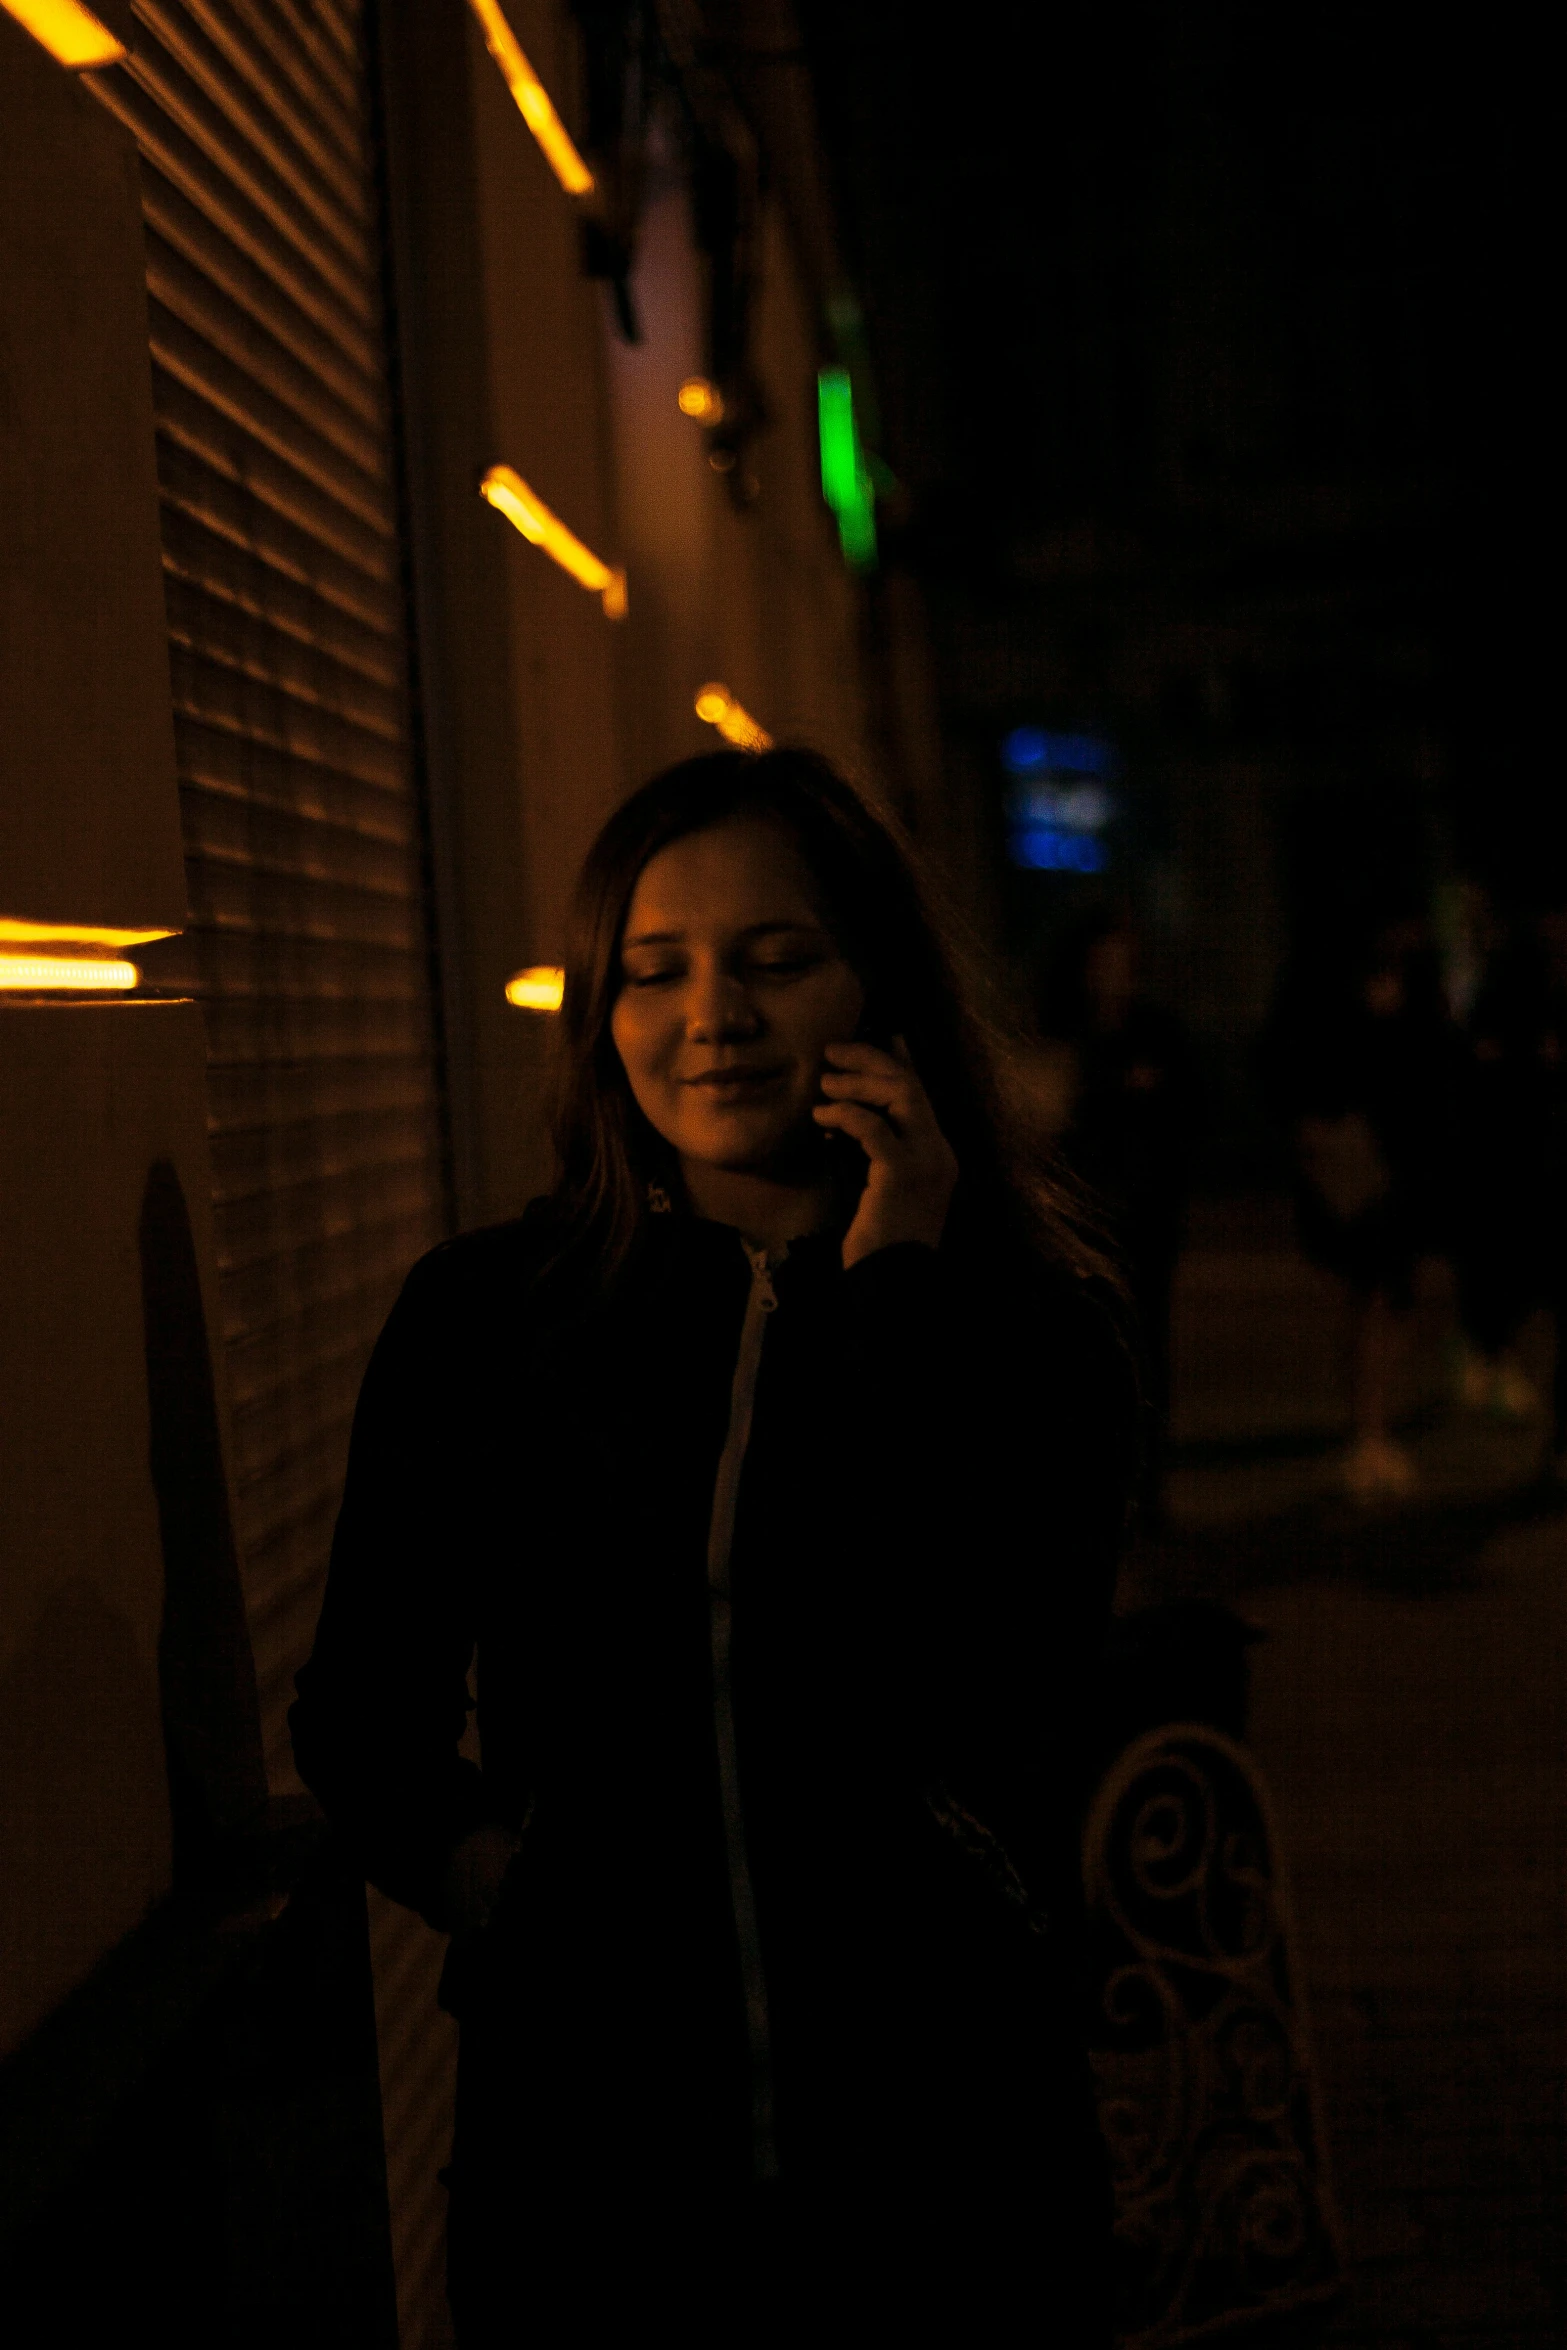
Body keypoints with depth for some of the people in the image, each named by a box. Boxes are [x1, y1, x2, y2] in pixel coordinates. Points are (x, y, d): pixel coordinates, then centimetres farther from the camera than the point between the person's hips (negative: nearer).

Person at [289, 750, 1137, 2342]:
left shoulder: (1029, 1324, -2)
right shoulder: (480, 1318, 0)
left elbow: (994, 1704, -17)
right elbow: (360, 1713, 10)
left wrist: (895, 1290, -15)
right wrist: (461, 1859, -9)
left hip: (941, 2122, 0)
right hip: (584, 2127, 1)